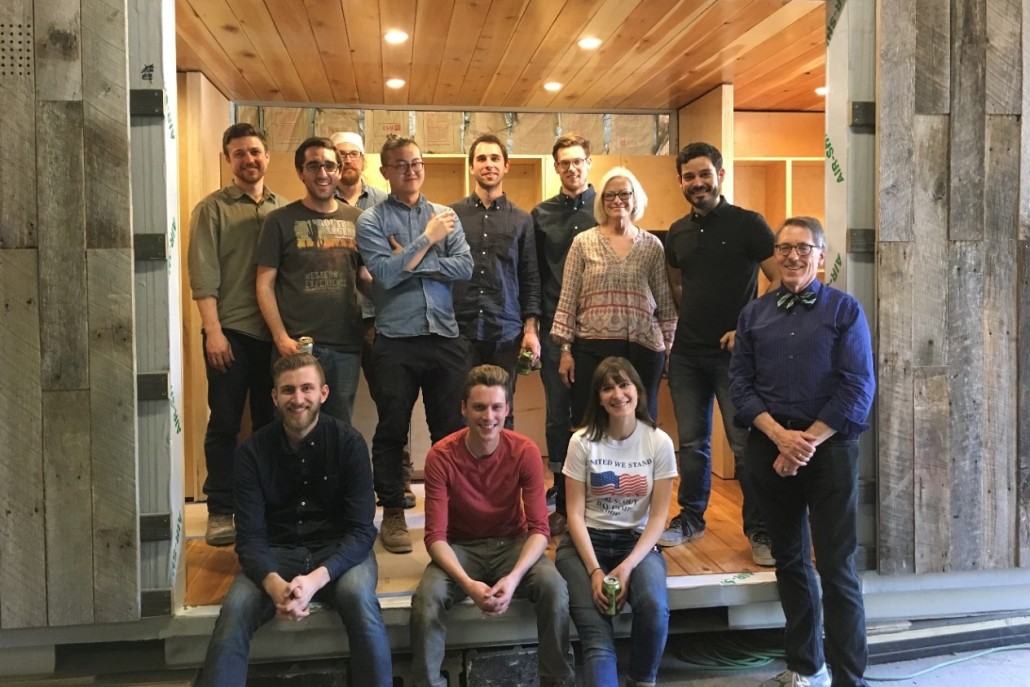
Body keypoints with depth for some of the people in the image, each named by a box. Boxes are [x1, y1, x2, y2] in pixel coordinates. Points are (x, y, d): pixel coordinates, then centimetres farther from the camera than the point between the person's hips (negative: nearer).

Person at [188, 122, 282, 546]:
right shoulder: (211, 209, 2)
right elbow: (203, 275, -5)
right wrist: (213, 330, -12)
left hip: (276, 332, 3)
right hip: (230, 332, -3)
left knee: (270, 423, 10)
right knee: (224, 423, 3)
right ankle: (220, 511, 12)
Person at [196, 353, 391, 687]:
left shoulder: (349, 442, -10)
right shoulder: (254, 450, -5)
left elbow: (361, 530, -14)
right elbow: (250, 535, -9)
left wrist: (315, 579, -31)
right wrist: (274, 584, -30)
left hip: (338, 551, -1)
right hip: (277, 552, 2)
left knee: (359, 598, -32)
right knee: (235, 608, -27)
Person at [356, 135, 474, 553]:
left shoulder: (445, 216, 10)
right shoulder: (372, 220, 1)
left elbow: (465, 268, -4)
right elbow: (386, 274, -13)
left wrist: (408, 261, -9)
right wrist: (428, 239, -7)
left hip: (445, 337, 3)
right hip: (397, 340, -2)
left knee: (451, 429, 9)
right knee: (392, 430, 5)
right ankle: (392, 514, 20)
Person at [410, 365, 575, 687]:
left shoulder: (525, 452, -14)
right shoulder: (441, 456, -17)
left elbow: (539, 528, -14)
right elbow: (436, 535, -17)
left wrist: (514, 576, -31)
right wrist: (468, 583, -33)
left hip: (512, 543, 1)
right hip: (460, 548, 0)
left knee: (554, 588, -27)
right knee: (427, 598, -30)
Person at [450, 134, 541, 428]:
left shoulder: (522, 220, 10)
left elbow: (530, 279, 9)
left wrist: (531, 328, 1)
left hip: (506, 332, 1)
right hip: (459, 329, 0)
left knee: (502, 411, 5)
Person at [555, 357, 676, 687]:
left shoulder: (659, 442, -4)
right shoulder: (582, 442, -5)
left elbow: (658, 516, -4)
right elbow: (575, 514, -5)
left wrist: (627, 566, -17)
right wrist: (595, 570, -17)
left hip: (637, 541, 1)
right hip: (586, 541, 0)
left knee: (655, 607, -28)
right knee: (596, 635, -25)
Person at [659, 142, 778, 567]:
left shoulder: (747, 224, -6)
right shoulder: (677, 233, 10)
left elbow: (781, 281, -9)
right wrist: (691, 322, 9)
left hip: (733, 352, -5)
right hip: (686, 352, 5)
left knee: (745, 442, 0)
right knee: (691, 442, 12)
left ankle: (759, 530, 14)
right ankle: (691, 519, 27)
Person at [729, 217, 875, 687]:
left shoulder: (845, 310, 0)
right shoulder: (753, 314, 9)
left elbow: (857, 389, -7)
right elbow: (740, 384, 2)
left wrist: (807, 442, -13)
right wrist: (781, 436, -12)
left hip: (829, 448, -3)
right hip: (769, 448, 4)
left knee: (837, 569, -2)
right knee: (790, 561, 15)